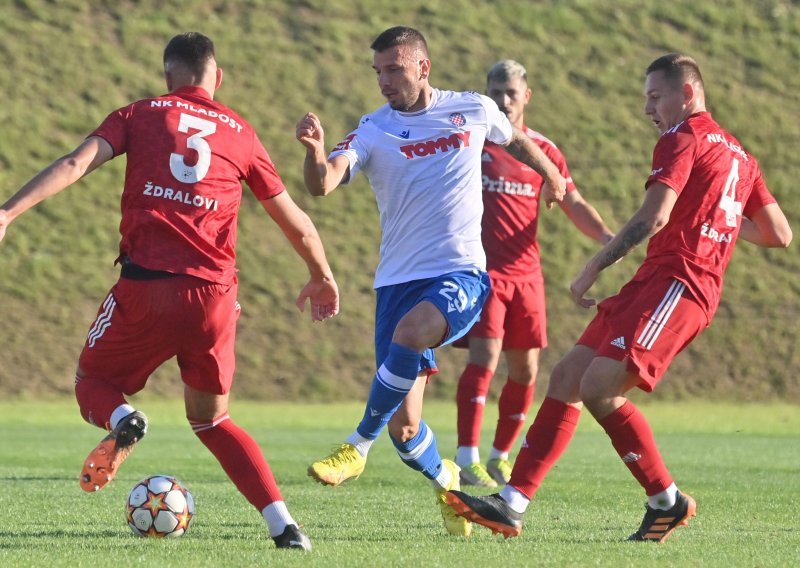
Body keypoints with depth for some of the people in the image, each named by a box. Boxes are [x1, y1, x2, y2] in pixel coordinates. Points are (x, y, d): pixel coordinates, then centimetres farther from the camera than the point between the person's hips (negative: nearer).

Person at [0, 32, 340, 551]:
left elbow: (76, 164, -7)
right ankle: (284, 524, 5)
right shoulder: (240, 133, 14)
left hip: (145, 285, -2)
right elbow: (295, 222, 20)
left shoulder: (139, 116, 9)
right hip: (214, 293, 2)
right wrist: (323, 278, 37)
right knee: (210, 419, 21)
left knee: (93, 381, 20)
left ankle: (121, 420, -17)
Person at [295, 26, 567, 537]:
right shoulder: (374, 130, -1)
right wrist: (315, 152, -37)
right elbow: (323, 185, -16)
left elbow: (515, 140, 26)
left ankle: (358, 447, -19)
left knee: (410, 332, -35)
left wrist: (551, 175, 42)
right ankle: (446, 481, 31)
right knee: (403, 427, -2)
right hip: (399, 280, 2)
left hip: (462, 274, -2)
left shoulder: (475, 110, 4)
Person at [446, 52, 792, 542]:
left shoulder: (683, 139, -4)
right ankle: (512, 505, -1)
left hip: (675, 281, -10)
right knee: (567, 376, 3)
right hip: (654, 284, 10)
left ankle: (668, 501, -7)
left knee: (599, 386, -21)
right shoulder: (738, 154, 24)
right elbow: (780, 234, 23)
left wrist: (593, 270, -10)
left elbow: (654, 217, -16)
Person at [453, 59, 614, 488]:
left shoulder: (543, 150, 10)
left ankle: (500, 457, 20)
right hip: (481, 270, -4)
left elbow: (573, 203, 11)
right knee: (484, 357, -18)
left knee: (525, 369, 6)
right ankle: (467, 459, -19)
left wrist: (605, 235, -6)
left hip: (525, 272, 4)